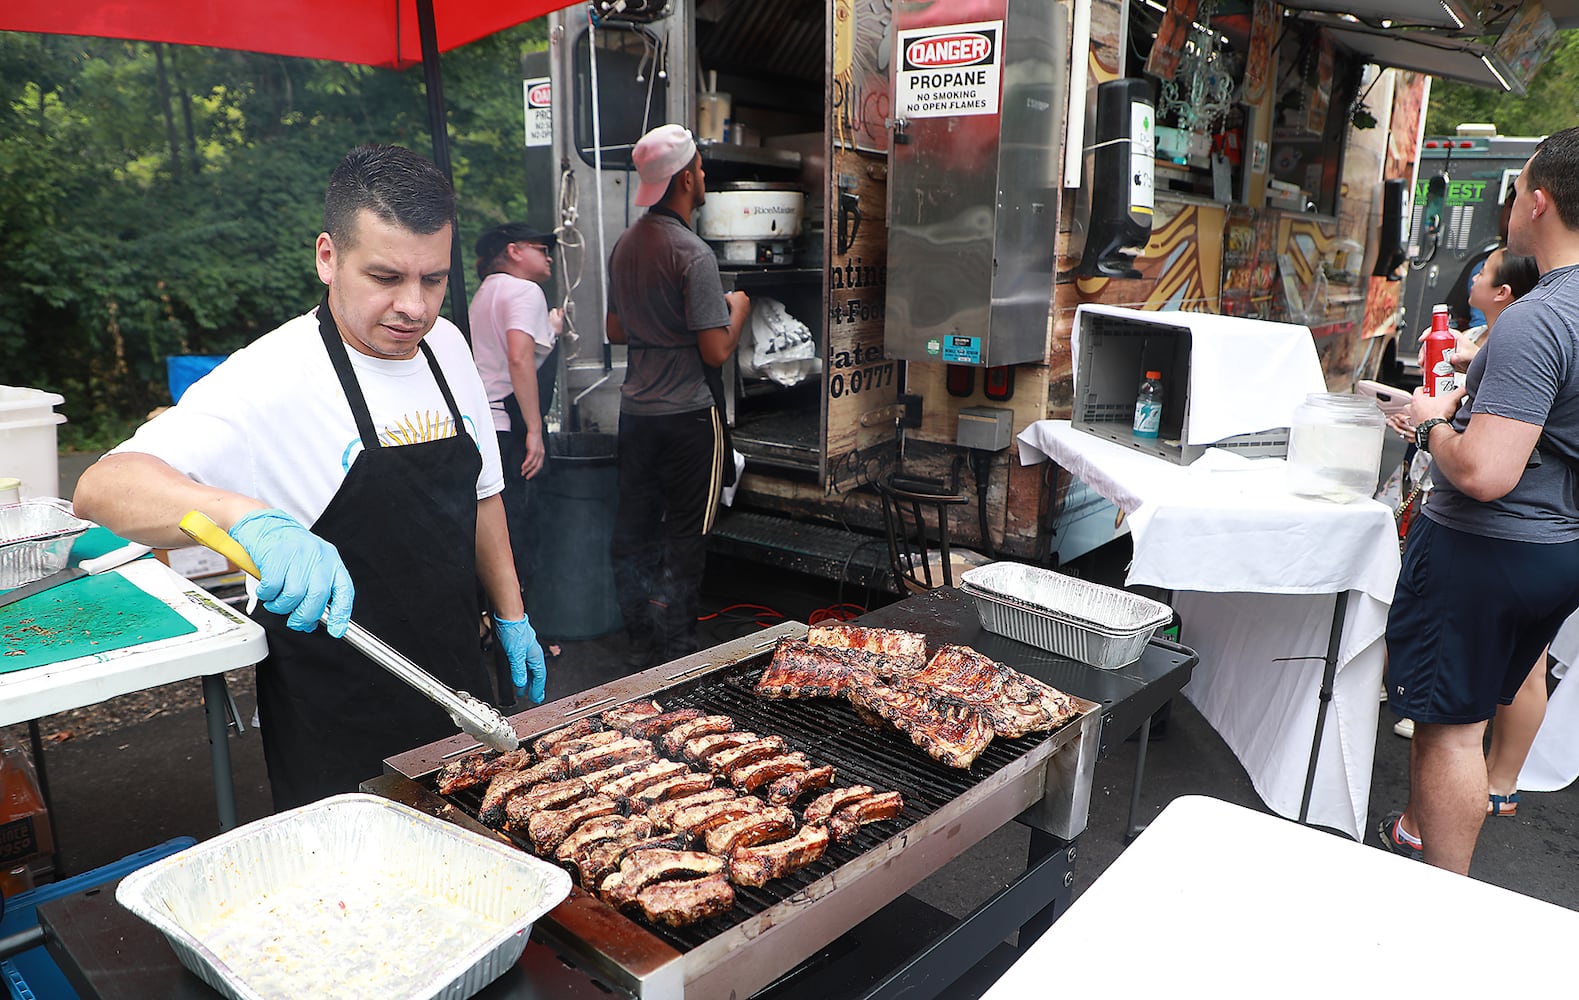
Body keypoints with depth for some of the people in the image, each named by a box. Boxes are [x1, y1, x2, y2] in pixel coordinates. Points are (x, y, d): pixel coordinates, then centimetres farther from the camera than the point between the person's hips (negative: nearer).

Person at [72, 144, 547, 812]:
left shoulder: (445, 346, -1)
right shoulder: (275, 376, -20)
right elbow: (102, 488, -30)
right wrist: (251, 518, -47)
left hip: (456, 677, 6)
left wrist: (511, 616, 10)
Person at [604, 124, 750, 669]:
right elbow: (716, 351, -19)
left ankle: (641, 643, 23)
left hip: (636, 408, 8)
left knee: (634, 524, 12)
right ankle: (677, 650, 10)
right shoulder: (693, 254, -17)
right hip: (688, 414, -7)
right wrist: (736, 311, -1)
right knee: (685, 532, 3)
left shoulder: (625, 245, 7)